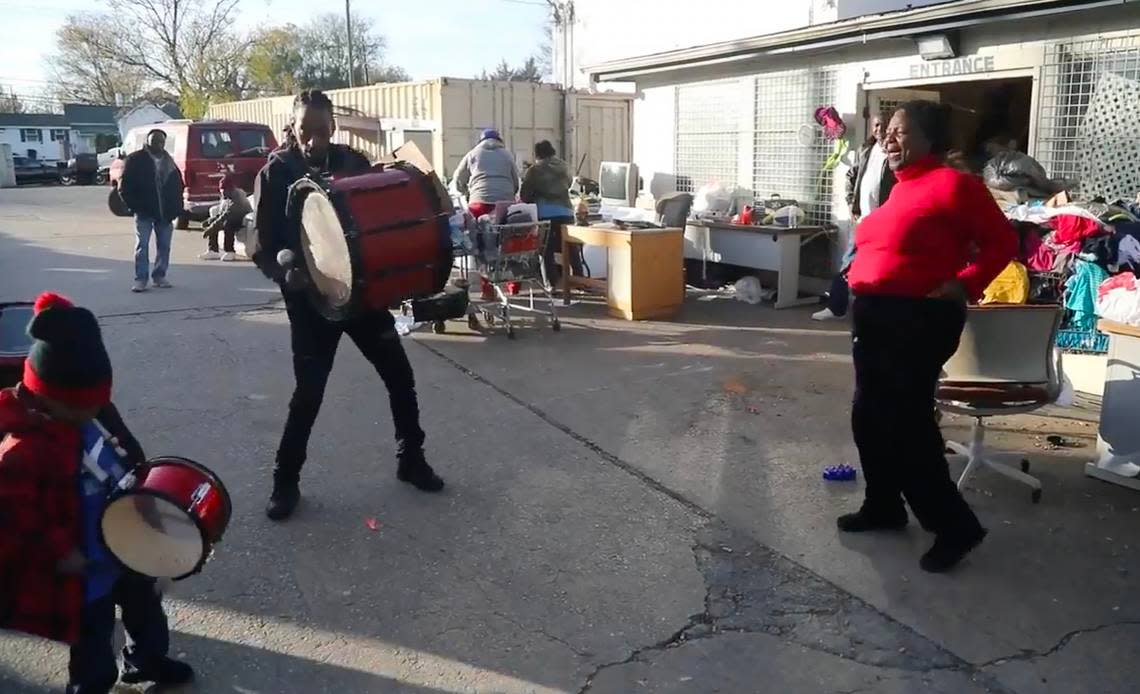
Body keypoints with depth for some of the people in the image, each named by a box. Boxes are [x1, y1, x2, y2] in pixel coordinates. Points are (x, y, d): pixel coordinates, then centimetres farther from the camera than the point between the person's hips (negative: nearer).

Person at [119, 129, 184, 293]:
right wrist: (135, 206, -10)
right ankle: (140, 279, -3)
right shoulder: (136, 160, -3)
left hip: (165, 212, 4)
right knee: (142, 246, -6)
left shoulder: (169, 163, 12)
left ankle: (160, 276, 18)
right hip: (144, 212, -4)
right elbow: (125, 188, -4)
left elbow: (178, 186, 15)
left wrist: (175, 209, 4)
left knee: (164, 246, 7)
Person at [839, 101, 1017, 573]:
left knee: (907, 422, -5)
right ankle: (883, 506, 31)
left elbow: (1002, 241, -10)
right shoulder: (899, 189, 13)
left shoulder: (952, 184, -11)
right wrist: (861, 298, 10)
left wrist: (964, 286, -18)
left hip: (918, 318, -9)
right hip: (873, 315, 9)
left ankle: (955, 526, 9)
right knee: (869, 417, 14)